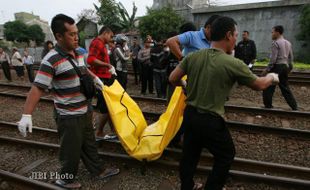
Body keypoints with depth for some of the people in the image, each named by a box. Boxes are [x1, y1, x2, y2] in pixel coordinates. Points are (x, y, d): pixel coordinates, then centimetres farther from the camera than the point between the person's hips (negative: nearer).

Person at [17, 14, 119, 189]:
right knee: (72, 150, 9)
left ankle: (98, 171, 40)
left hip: (85, 111, 8)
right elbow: (37, 89, -21)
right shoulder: (51, 60, -20)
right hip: (69, 116, -8)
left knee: (89, 144, 21)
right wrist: (27, 115, -24)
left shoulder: (78, 54, 4)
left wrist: (96, 78, 21)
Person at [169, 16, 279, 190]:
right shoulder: (233, 64, -16)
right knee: (226, 156, 21)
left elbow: (173, 79, 1)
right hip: (211, 121, -5)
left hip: (189, 115, 6)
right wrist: (272, 77, 22)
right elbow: (259, 85, 0)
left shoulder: (193, 56, -5)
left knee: (189, 155, 22)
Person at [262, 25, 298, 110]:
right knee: (285, 87, 14)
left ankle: (268, 106, 6)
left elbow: (273, 58, -17)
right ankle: (294, 107, 15)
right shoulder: (288, 43, 15)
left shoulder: (276, 43, -11)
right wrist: (289, 68, 24)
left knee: (269, 87, 1)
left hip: (277, 67, -8)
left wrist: (267, 69, -13)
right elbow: (291, 58, 17)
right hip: (285, 67, 8)